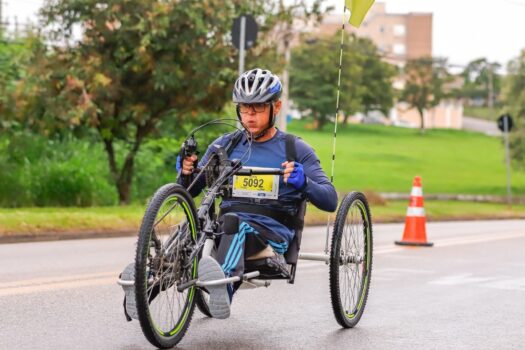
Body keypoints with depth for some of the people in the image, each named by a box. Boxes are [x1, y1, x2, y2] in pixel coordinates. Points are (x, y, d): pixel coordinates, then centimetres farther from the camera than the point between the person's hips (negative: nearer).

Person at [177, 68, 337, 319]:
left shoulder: (295, 149, 9)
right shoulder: (225, 145, 18)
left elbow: (330, 201, 0)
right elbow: (189, 191, 18)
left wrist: (303, 182, -20)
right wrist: (186, 173, -6)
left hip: (272, 234, -3)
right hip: (225, 227, 4)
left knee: (235, 223, -38)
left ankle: (223, 279, -66)